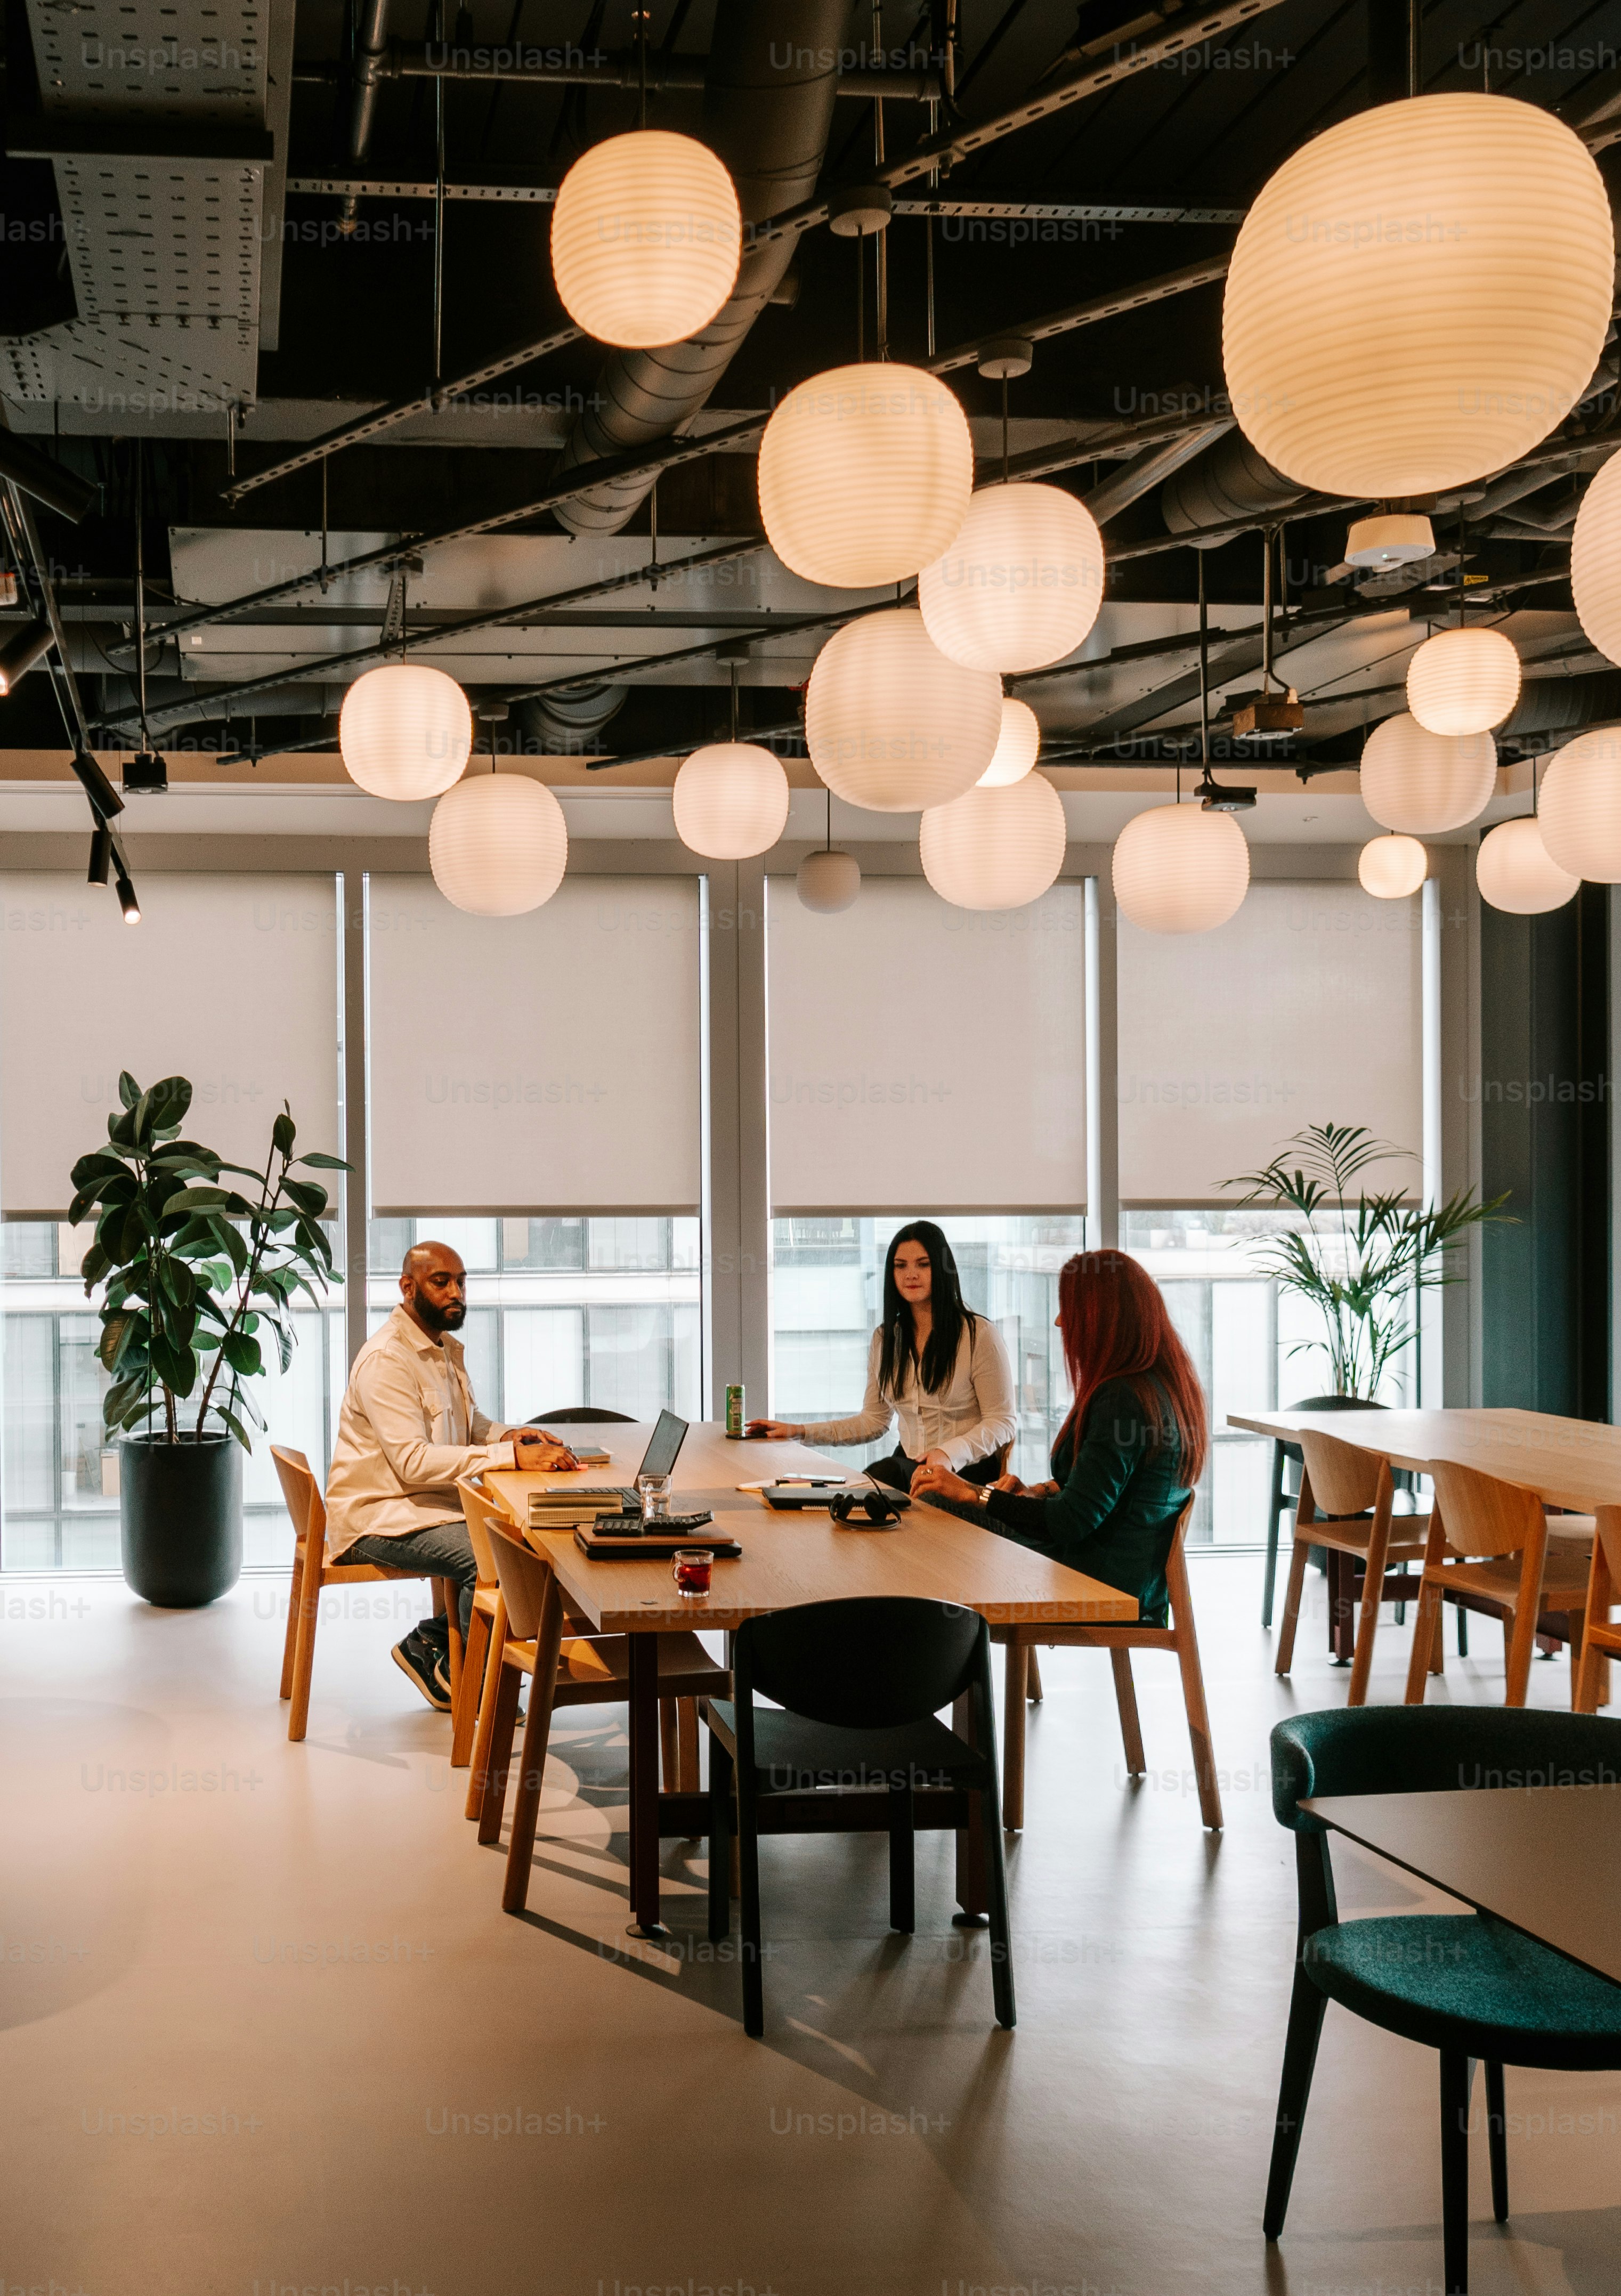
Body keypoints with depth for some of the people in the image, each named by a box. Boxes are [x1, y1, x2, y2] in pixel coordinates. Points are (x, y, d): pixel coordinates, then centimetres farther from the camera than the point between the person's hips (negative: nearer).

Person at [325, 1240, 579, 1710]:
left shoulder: (446, 1348, 12)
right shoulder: (387, 1358, -19)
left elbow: (469, 1424, 23)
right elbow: (414, 1462, -28)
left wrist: (508, 1436, -2)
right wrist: (512, 1455, -34)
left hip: (431, 1501, 9)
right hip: (379, 1515, -9)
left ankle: (433, 1641, 5)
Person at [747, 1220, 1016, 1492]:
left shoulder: (979, 1334, -5)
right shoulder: (884, 1338, 14)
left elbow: (1003, 1423, -5)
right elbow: (873, 1421, 20)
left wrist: (950, 1453, -23)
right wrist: (800, 1432, 11)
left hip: (965, 1472, -5)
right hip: (908, 1465, 5)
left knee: (884, 1473, -34)